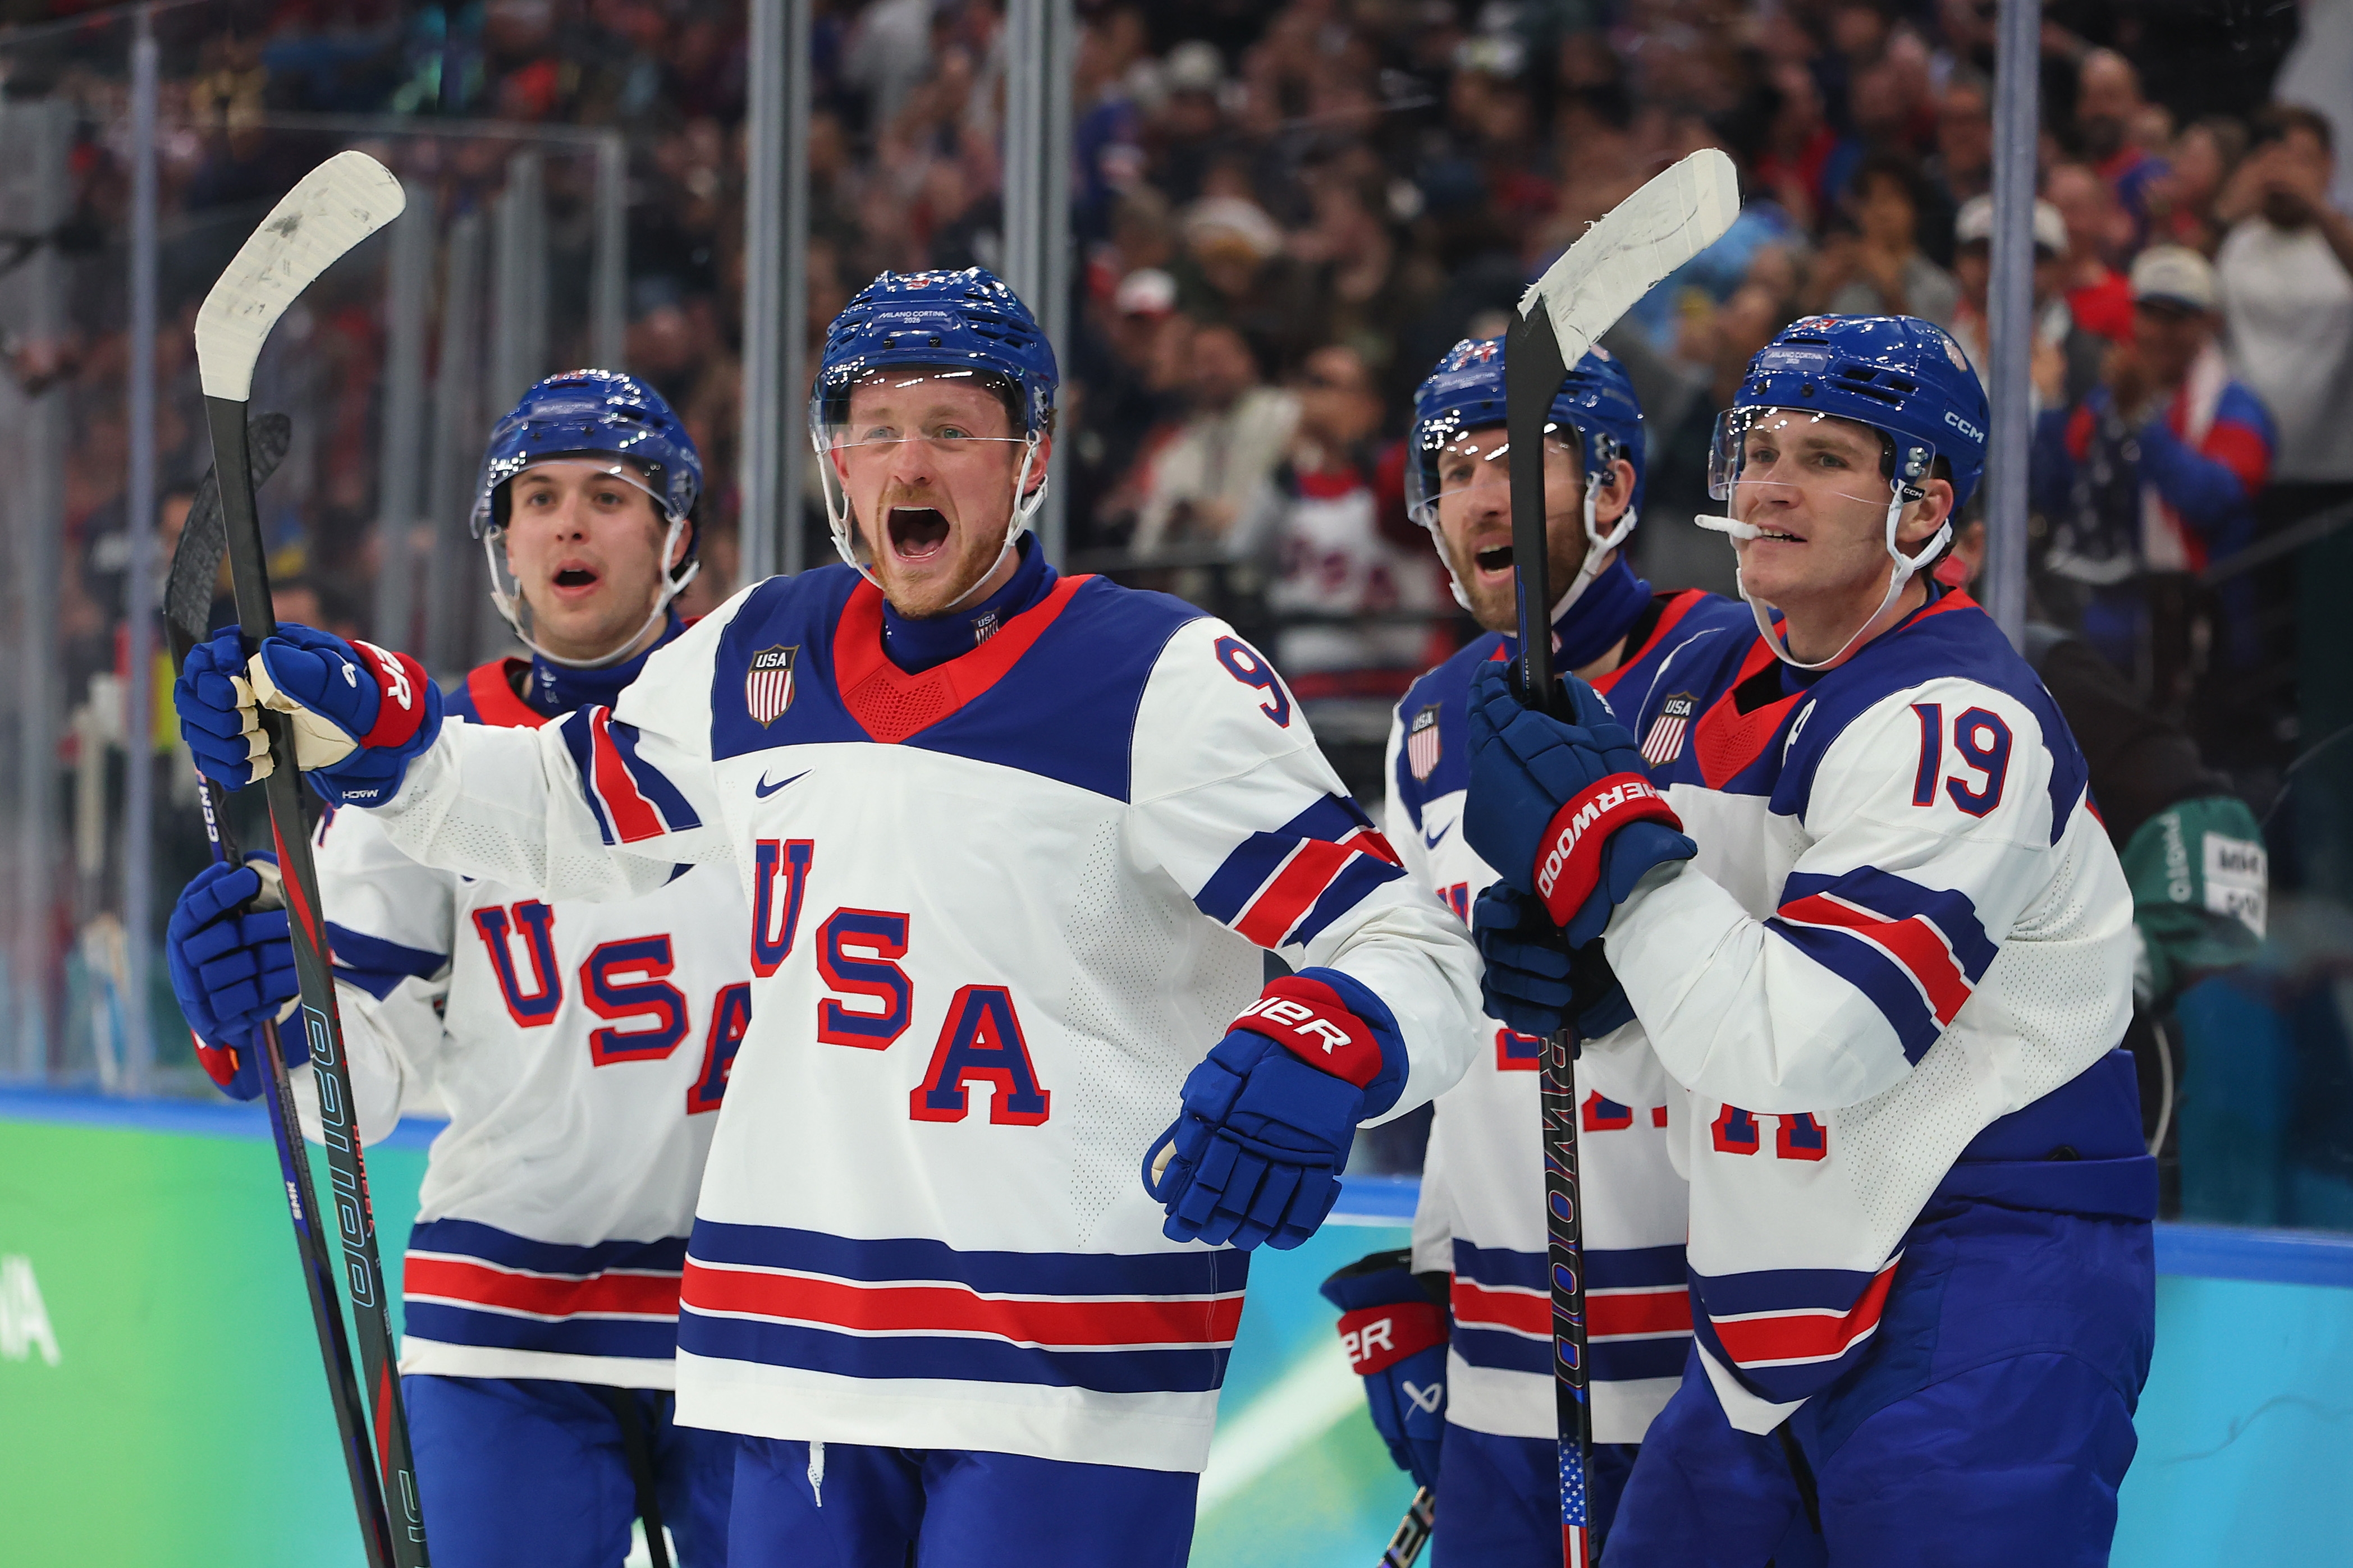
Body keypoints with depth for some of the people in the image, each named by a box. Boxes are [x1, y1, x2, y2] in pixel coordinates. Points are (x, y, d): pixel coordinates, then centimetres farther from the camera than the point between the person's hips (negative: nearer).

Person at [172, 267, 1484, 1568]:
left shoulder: (1165, 680, -8)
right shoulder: (757, 659, 10)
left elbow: (1409, 950, -12)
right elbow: (567, 809, 28)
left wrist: (1313, 1062, -32)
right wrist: (366, 738, 13)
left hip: (1072, 1374, -5)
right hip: (800, 1360, 6)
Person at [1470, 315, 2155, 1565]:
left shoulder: (1958, 722, -17)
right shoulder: (1702, 692, 10)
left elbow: (1803, 1050, -24)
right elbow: (1659, 1048, 18)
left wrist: (1594, 830, -20)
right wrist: (1571, 981, -5)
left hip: (1986, 1303, -9)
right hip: (1779, 1313, 9)